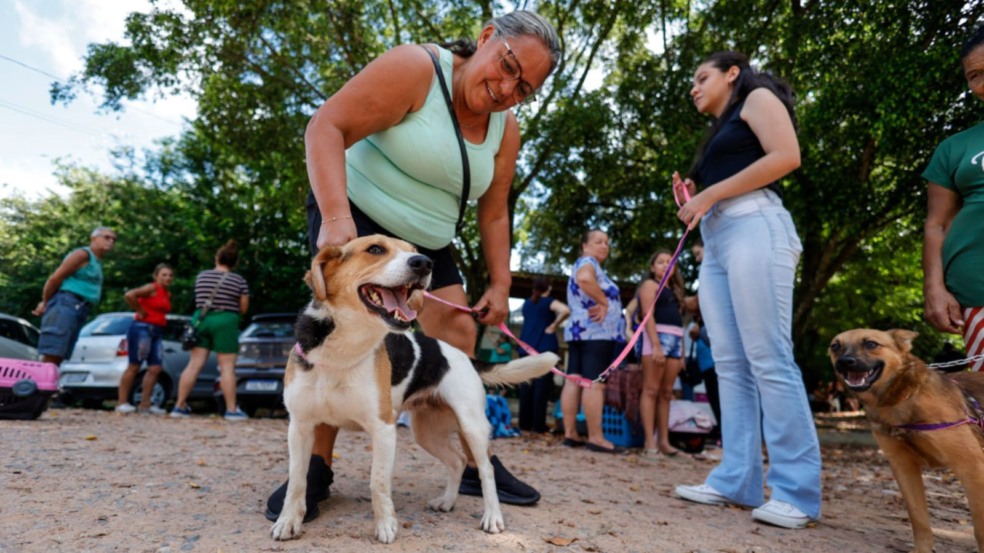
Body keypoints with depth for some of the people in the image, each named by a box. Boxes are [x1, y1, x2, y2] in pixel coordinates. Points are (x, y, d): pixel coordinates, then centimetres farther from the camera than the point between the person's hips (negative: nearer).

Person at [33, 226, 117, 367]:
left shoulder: (97, 262, 22)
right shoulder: (83, 254, -5)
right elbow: (55, 278, -9)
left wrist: (45, 303, 12)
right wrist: (45, 303, 0)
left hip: (79, 310, 9)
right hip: (65, 305, -9)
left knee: (57, 359, 5)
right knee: (51, 357, -14)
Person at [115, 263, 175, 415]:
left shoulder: (167, 294, 15)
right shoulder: (152, 288, -8)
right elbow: (129, 295, -23)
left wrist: (161, 320, 11)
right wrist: (141, 312, -13)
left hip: (157, 332, 8)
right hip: (142, 328, -8)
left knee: (155, 368, 4)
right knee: (134, 366, -4)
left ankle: (145, 404, 10)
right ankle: (122, 402, 3)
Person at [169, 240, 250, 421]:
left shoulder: (201, 276, 9)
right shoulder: (239, 281, -3)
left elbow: (199, 300, 18)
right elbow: (243, 308, 1)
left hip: (201, 320, 4)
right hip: (225, 323, -4)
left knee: (194, 364, 8)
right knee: (227, 367, -1)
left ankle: (179, 406, 12)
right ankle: (231, 410, 1)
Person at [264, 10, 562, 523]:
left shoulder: (506, 129, 0)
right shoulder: (414, 68, -20)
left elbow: (494, 214, 5)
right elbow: (326, 126, -26)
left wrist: (500, 285, -2)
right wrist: (335, 215, -39)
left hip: (427, 245, 6)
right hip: (355, 218, -6)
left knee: (459, 337, -1)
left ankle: (477, 465, 10)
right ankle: (317, 466, -6)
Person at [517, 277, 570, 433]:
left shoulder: (526, 303, 15)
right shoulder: (549, 302, -3)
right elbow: (566, 310, -21)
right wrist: (554, 326, -10)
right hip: (544, 347, -5)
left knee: (526, 385, 9)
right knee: (542, 385, -3)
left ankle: (525, 422, 11)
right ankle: (538, 424, -3)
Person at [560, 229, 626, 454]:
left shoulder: (587, 265, 28)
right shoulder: (587, 261, -3)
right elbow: (584, 278, -26)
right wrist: (603, 301, -16)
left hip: (578, 330, 10)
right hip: (596, 331, -10)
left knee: (574, 381, 4)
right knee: (595, 383, -12)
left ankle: (570, 433, 6)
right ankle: (596, 438, -14)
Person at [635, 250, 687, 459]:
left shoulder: (674, 290, 26)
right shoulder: (650, 284, 5)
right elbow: (648, 315, -8)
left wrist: (682, 352, 14)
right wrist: (656, 344, -19)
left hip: (675, 340, 7)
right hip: (657, 336, -7)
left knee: (666, 392, 5)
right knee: (651, 389, -9)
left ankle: (664, 441, 6)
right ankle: (649, 442, -12)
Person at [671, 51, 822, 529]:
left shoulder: (757, 97, 12)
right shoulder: (718, 134, 32)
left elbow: (786, 157, -7)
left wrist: (709, 194, -8)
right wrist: (691, 197, 11)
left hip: (754, 228, -8)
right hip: (715, 240, 8)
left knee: (768, 358, -13)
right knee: (730, 363, 0)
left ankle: (797, 491, -10)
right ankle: (736, 480, 0)